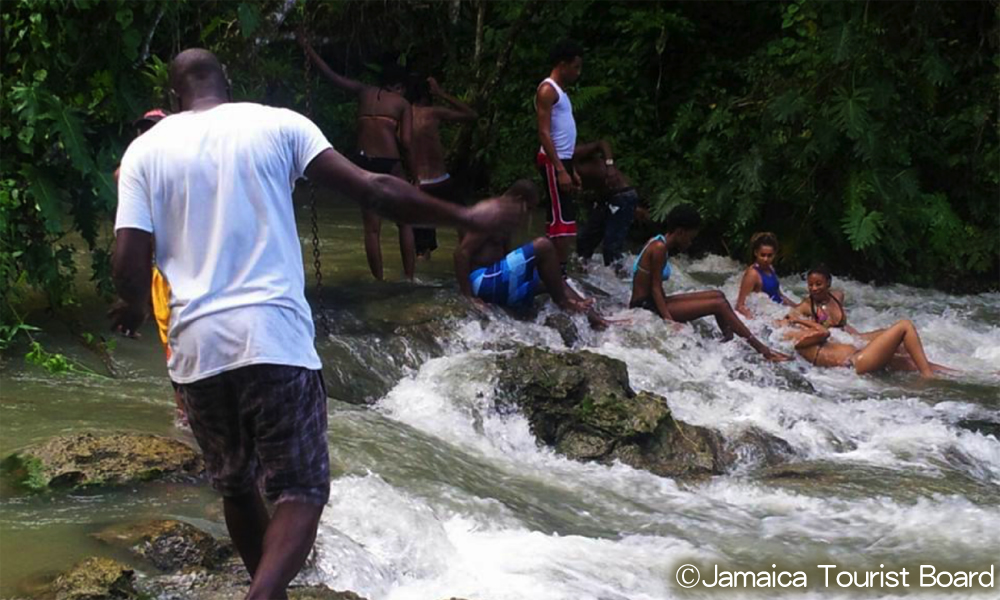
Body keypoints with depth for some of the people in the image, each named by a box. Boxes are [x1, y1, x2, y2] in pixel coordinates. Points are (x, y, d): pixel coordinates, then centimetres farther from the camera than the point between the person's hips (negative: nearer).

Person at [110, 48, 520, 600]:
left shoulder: (145, 151, 8)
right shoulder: (276, 125, 5)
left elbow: (128, 266, -1)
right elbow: (374, 190, -2)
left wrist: (134, 308, 22)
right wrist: (466, 218, 8)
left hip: (196, 346, 3)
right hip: (273, 336, -2)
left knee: (236, 488, 21)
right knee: (301, 493, 0)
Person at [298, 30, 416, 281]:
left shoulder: (364, 92, 11)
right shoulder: (402, 103, 4)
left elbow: (331, 74, 17)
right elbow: (406, 143, -7)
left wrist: (306, 47, 25)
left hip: (364, 163, 3)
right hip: (390, 164, -3)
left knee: (372, 228, 6)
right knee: (405, 224, 8)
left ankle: (379, 281, 6)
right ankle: (409, 278, 4)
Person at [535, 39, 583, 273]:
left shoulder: (560, 91, 19)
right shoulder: (547, 90, -11)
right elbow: (544, 133, -18)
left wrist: (571, 169, 19)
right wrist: (561, 170, -24)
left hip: (563, 160, 10)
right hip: (553, 162, -10)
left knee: (561, 220, 9)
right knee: (563, 222, -13)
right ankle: (559, 272, -14)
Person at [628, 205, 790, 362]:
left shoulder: (657, 243, 12)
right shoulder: (659, 248, -17)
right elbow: (655, 289, -20)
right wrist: (669, 320, -24)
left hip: (651, 304, 10)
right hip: (647, 308, -10)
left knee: (717, 295, 9)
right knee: (719, 304, -11)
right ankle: (762, 349, -8)